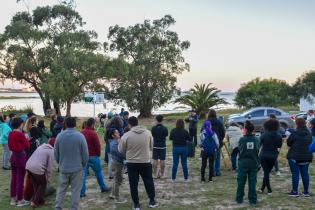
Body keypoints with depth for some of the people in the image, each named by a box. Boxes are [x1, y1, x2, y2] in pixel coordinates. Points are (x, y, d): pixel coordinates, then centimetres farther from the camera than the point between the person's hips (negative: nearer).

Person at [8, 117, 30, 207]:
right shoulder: (20, 134, -18)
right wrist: (26, 139, 8)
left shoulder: (10, 134, 4)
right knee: (20, 179, 1)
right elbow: (27, 146, -9)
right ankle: (20, 200, 9)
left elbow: (10, 146, 14)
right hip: (21, 157, -8)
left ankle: (13, 199, 24)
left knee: (13, 178, 15)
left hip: (13, 156, 8)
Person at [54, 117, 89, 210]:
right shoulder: (80, 136, -12)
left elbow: (56, 153, 6)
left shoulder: (59, 136, -3)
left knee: (61, 189, 15)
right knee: (75, 190, 6)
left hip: (63, 168, 3)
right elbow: (85, 154, -8)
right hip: (77, 168, -3)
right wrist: (83, 165, 9)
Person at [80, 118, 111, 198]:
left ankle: (82, 192, 6)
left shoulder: (81, 133, 2)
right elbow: (97, 145, -14)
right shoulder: (93, 133, -15)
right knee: (99, 172, 12)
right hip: (93, 156, -5)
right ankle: (103, 187, 24)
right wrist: (98, 154, 2)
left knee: (83, 174, 6)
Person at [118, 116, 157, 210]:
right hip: (146, 162, 2)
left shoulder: (126, 135, -12)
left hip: (132, 163, -1)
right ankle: (152, 201, 26)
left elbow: (121, 150, -1)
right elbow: (151, 147, 8)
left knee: (134, 184, 11)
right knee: (149, 182, 16)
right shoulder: (148, 133, -5)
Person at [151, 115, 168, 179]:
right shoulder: (164, 128, -9)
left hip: (155, 145, 1)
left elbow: (152, 135, 8)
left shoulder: (153, 128, -6)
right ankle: (161, 174, 8)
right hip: (163, 146, -1)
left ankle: (155, 174, 9)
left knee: (155, 160, 6)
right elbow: (166, 135, 5)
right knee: (162, 160, 5)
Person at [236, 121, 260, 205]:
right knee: (252, 181, 8)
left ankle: (239, 198, 16)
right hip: (254, 162, 1)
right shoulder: (256, 139, -3)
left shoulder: (242, 139, -9)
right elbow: (258, 150, 4)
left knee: (241, 181, 10)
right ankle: (252, 199, 11)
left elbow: (239, 149, 0)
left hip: (243, 162, -1)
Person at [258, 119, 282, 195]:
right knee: (267, 172, 16)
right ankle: (262, 188, 23)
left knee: (266, 172, 6)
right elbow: (279, 146, 5)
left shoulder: (264, 135, -13)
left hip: (263, 156, -3)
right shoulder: (279, 136, -4)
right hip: (273, 156, 3)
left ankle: (269, 190, 5)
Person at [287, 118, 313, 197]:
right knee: (305, 173, 12)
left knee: (295, 174, 1)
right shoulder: (309, 134, 4)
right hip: (307, 157, 5)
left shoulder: (294, 134, -14)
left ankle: (295, 191, 5)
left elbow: (288, 143, -4)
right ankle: (306, 192, 18)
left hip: (295, 157, -5)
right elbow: (310, 143, 15)